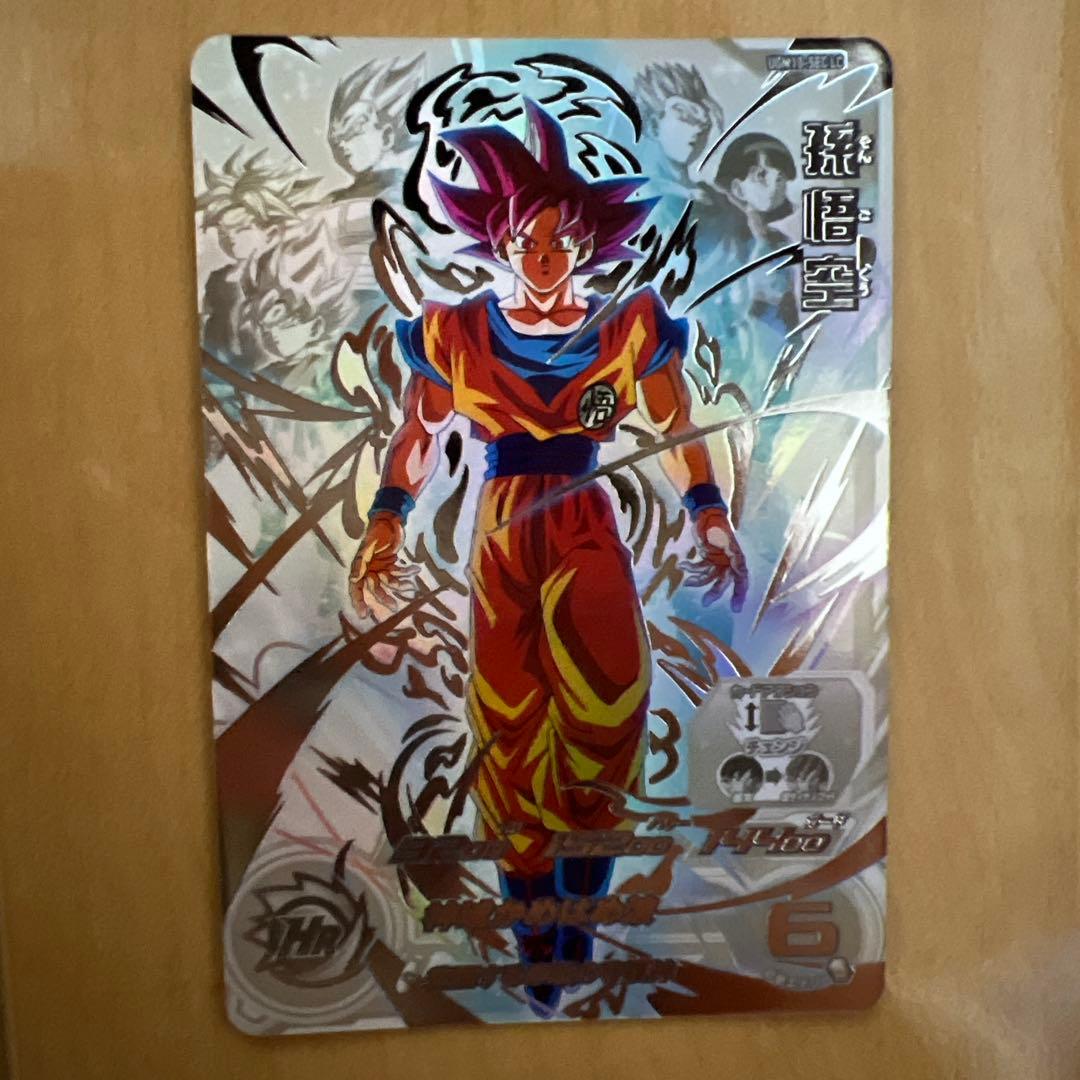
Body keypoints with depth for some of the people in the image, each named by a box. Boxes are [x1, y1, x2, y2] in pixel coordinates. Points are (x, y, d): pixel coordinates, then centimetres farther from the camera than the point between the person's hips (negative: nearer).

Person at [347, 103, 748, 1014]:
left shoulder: (631, 330, 5)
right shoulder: (459, 334, 5)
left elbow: (679, 431, 12)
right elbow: (419, 435, 12)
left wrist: (712, 519, 3)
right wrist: (387, 526, 3)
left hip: (587, 533, 0)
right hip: (501, 540, 0)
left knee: (611, 696, -19)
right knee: (511, 729, 2)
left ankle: (580, 903, 8)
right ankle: (535, 938, 24)